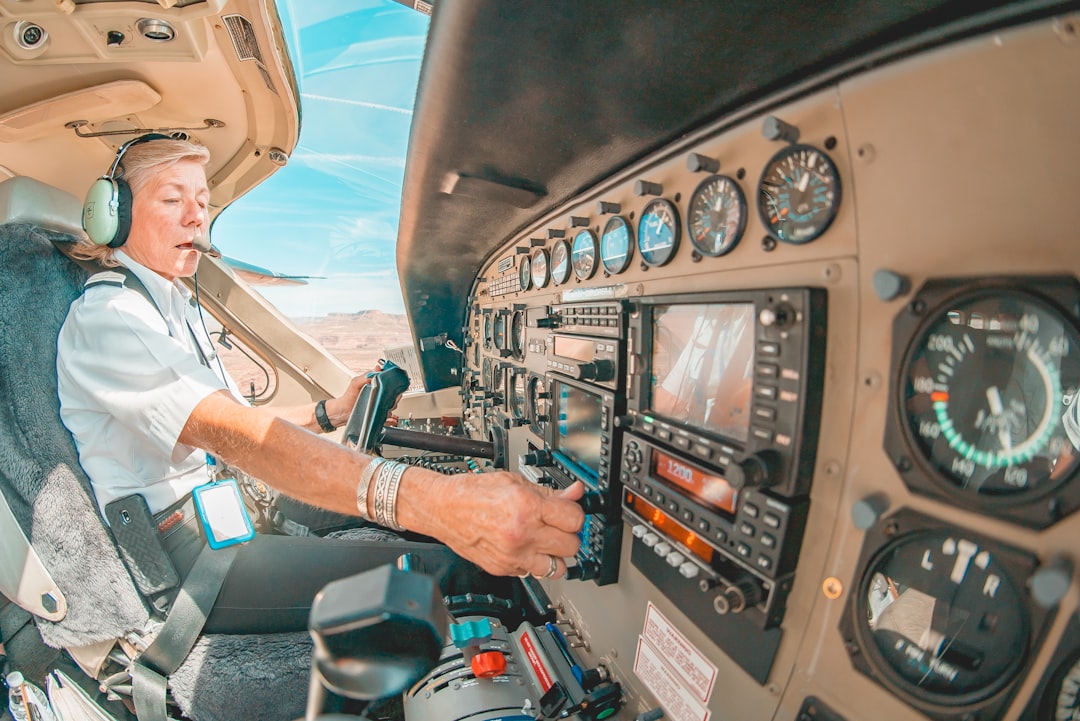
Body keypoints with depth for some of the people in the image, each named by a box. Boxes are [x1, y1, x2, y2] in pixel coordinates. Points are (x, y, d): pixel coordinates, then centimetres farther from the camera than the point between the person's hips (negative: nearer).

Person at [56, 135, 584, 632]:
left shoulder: (174, 306, 16)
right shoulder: (104, 316, -17)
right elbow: (228, 432, -35)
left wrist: (330, 412, 3)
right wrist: (425, 501, -49)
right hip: (171, 559, -9)